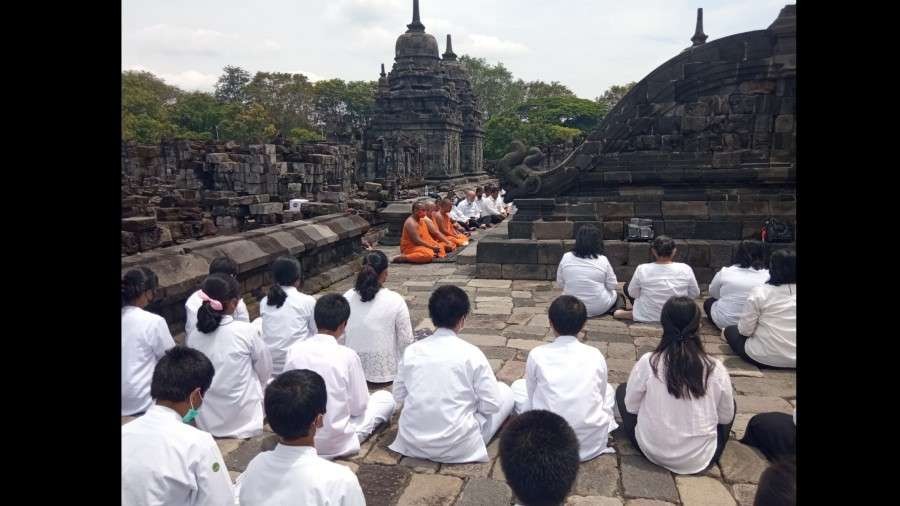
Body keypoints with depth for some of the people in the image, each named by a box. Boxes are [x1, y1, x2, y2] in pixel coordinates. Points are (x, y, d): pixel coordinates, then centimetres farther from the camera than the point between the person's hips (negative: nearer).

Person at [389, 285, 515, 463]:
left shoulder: (411, 350, -3)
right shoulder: (471, 353, -13)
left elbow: (398, 396, 7)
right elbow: (491, 405, -8)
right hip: (456, 448, -4)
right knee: (505, 392, 12)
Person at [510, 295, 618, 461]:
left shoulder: (537, 354, -6)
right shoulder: (595, 355, -2)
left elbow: (531, 400, 3)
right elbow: (601, 394, 11)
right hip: (592, 443, 2)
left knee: (518, 386, 22)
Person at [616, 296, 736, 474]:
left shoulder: (647, 362, -17)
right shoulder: (716, 368, -14)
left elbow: (631, 407, -4)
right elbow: (726, 418, -1)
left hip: (652, 452, -1)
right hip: (701, 458, 1)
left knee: (622, 390, 21)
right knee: (731, 405, 26)